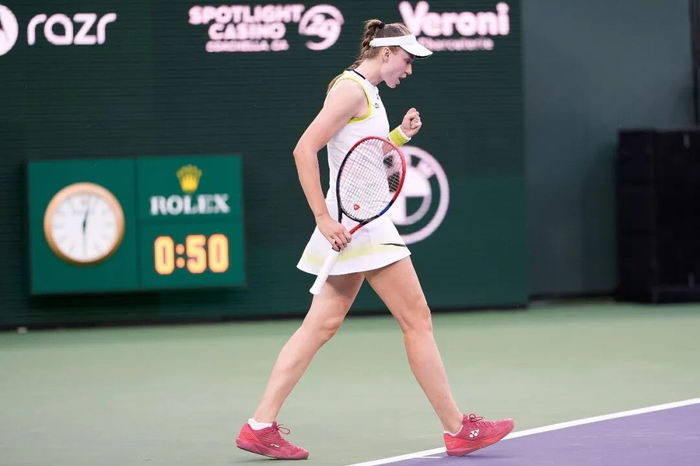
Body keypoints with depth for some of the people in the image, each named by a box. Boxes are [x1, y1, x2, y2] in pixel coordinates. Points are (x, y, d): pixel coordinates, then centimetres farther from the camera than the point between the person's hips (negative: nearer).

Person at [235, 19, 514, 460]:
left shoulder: (368, 93, 18)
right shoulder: (351, 88, -11)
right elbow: (305, 150, -18)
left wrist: (401, 135, 13)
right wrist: (323, 217, -22)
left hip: (364, 222, 10)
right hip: (356, 224, -10)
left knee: (321, 325, 7)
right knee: (417, 320, -4)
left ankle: (261, 426, 5)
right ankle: (458, 430, 3)